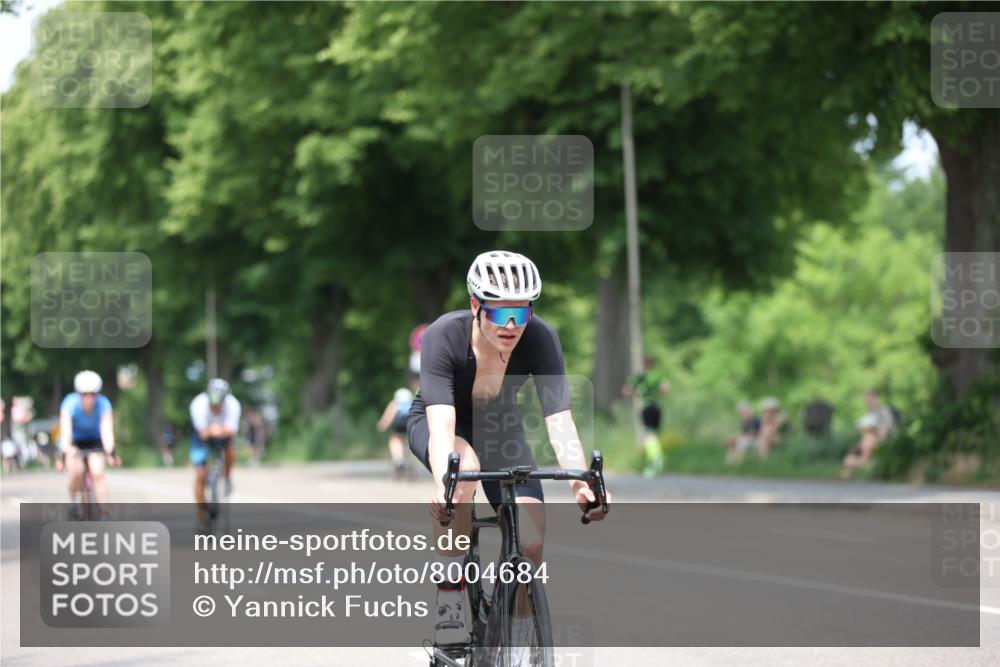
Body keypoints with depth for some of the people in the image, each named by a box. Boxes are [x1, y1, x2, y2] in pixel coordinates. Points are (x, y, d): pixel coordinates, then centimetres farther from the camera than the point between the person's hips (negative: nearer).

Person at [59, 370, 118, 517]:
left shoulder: (103, 404, -27)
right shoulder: (70, 404, -29)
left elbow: (107, 430, -37)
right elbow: (65, 430, -38)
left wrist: (110, 452, -54)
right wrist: (65, 452, -54)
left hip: (94, 440, 1)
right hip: (74, 441, -1)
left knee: (97, 473, -21)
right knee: (77, 472, -23)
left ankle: (104, 514, -14)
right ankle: (73, 500, 7)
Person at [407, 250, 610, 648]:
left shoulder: (540, 339, -28)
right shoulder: (444, 337, -33)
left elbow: (559, 418, -35)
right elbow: (441, 422, -43)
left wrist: (581, 483, -51)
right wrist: (442, 484, -61)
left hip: (501, 431, 3)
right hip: (434, 423, -2)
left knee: (531, 542, -17)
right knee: (464, 466, -39)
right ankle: (449, 607, -28)